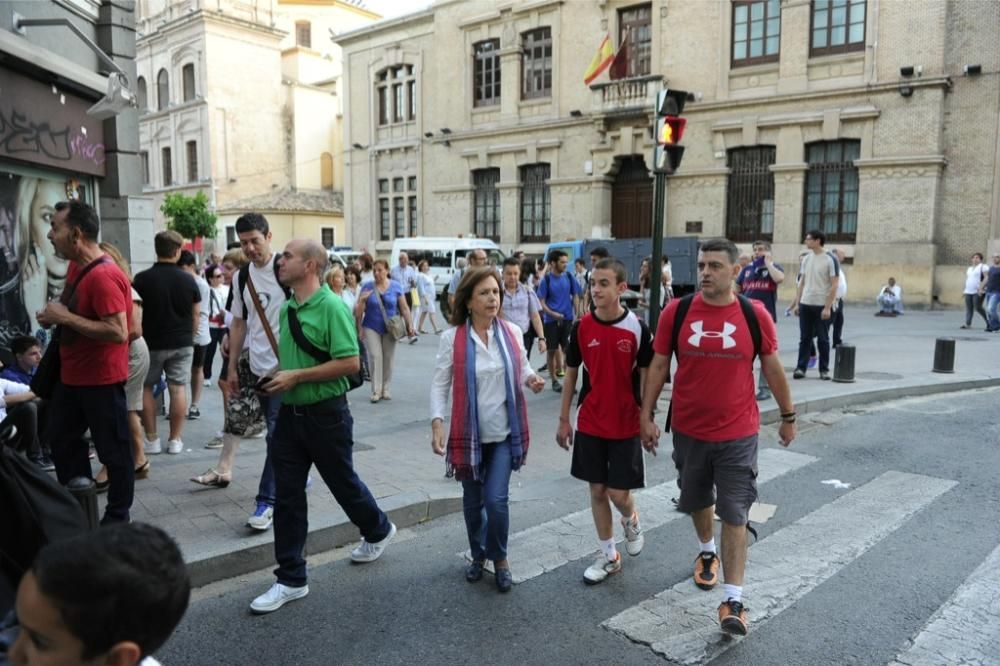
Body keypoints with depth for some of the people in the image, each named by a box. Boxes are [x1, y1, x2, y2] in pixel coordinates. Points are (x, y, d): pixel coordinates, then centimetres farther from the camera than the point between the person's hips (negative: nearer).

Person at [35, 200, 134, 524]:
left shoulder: (104, 276, -25)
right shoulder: (76, 266, 5)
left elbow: (118, 333, -31)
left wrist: (65, 317, -24)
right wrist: (54, 314, 3)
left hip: (101, 379, -11)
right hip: (72, 375, 11)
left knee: (113, 451, 3)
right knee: (60, 439, 22)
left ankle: (117, 518, 17)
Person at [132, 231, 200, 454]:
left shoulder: (142, 279, -10)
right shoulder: (188, 280, -3)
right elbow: (196, 314, 3)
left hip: (151, 343, -1)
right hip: (182, 343, 2)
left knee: (145, 388, 13)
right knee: (178, 389, 5)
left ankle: (151, 439, 14)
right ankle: (175, 439, 10)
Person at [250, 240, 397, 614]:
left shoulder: (332, 307, -16)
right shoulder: (287, 309, 9)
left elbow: (350, 363, -23)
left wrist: (296, 377, -21)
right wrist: (277, 380, 3)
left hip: (325, 414, -7)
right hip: (290, 412, 7)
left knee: (343, 483, 11)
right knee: (287, 495, 6)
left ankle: (378, 530, 40)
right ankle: (291, 579, 16)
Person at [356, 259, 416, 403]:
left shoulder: (396, 287, -1)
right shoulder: (367, 287, -2)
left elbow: (404, 308, 2)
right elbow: (359, 311, 2)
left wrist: (410, 325, -3)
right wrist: (362, 300, -15)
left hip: (390, 329, 1)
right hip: (372, 328, -1)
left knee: (388, 358, 7)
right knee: (375, 356, -9)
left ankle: (385, 389, 19)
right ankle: (376, 390, -3)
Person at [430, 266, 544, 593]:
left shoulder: (512, 332, -2)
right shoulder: (452, 338, -9)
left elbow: (522, 368, 12)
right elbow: (439, 384, -7)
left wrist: (532, 379, -11)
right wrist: (437, 423, -19)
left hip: (504, 433, 1)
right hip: (468, 433, 0)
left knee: (496, 499, -5)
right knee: (473, 501, 14)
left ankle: (500, 559, 21)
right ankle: (478, 555, 38)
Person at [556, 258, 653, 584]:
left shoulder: (637, 328, -10)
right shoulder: (581, 327, -4)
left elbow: (645, 377, -3)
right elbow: (571, 375, 5)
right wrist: (563, 419, 6)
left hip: (626, 425, -2)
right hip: (589, 424, 3)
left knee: (618, 492, 0)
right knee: (597, 490, 10)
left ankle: (631, 521, 36)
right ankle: (608, 555, 27)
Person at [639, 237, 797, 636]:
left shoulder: (755, 315, -8)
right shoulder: (676, 312, -7)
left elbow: (772, 368, 3)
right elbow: (659, 366, -1)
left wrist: (788, 416, 11)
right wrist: (647, 416, -3)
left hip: (738, 434, -2)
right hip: (688, 431, 2)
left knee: (735, 515, 0)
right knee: (698, 501, 22)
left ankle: (733, 600, 8)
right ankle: (706, 551, 50)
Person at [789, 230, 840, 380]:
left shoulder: (830, 260, -8)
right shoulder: (806, 259, 9)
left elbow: (834, 285, -10)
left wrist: (828, 307, -16)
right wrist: (797, 303, 7)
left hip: (822, 306, -4)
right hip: (805, 305, 5)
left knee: (823, 339, 5)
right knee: (804, 338, 6)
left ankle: (824, 369, 14)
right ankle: (800, 368, 9)